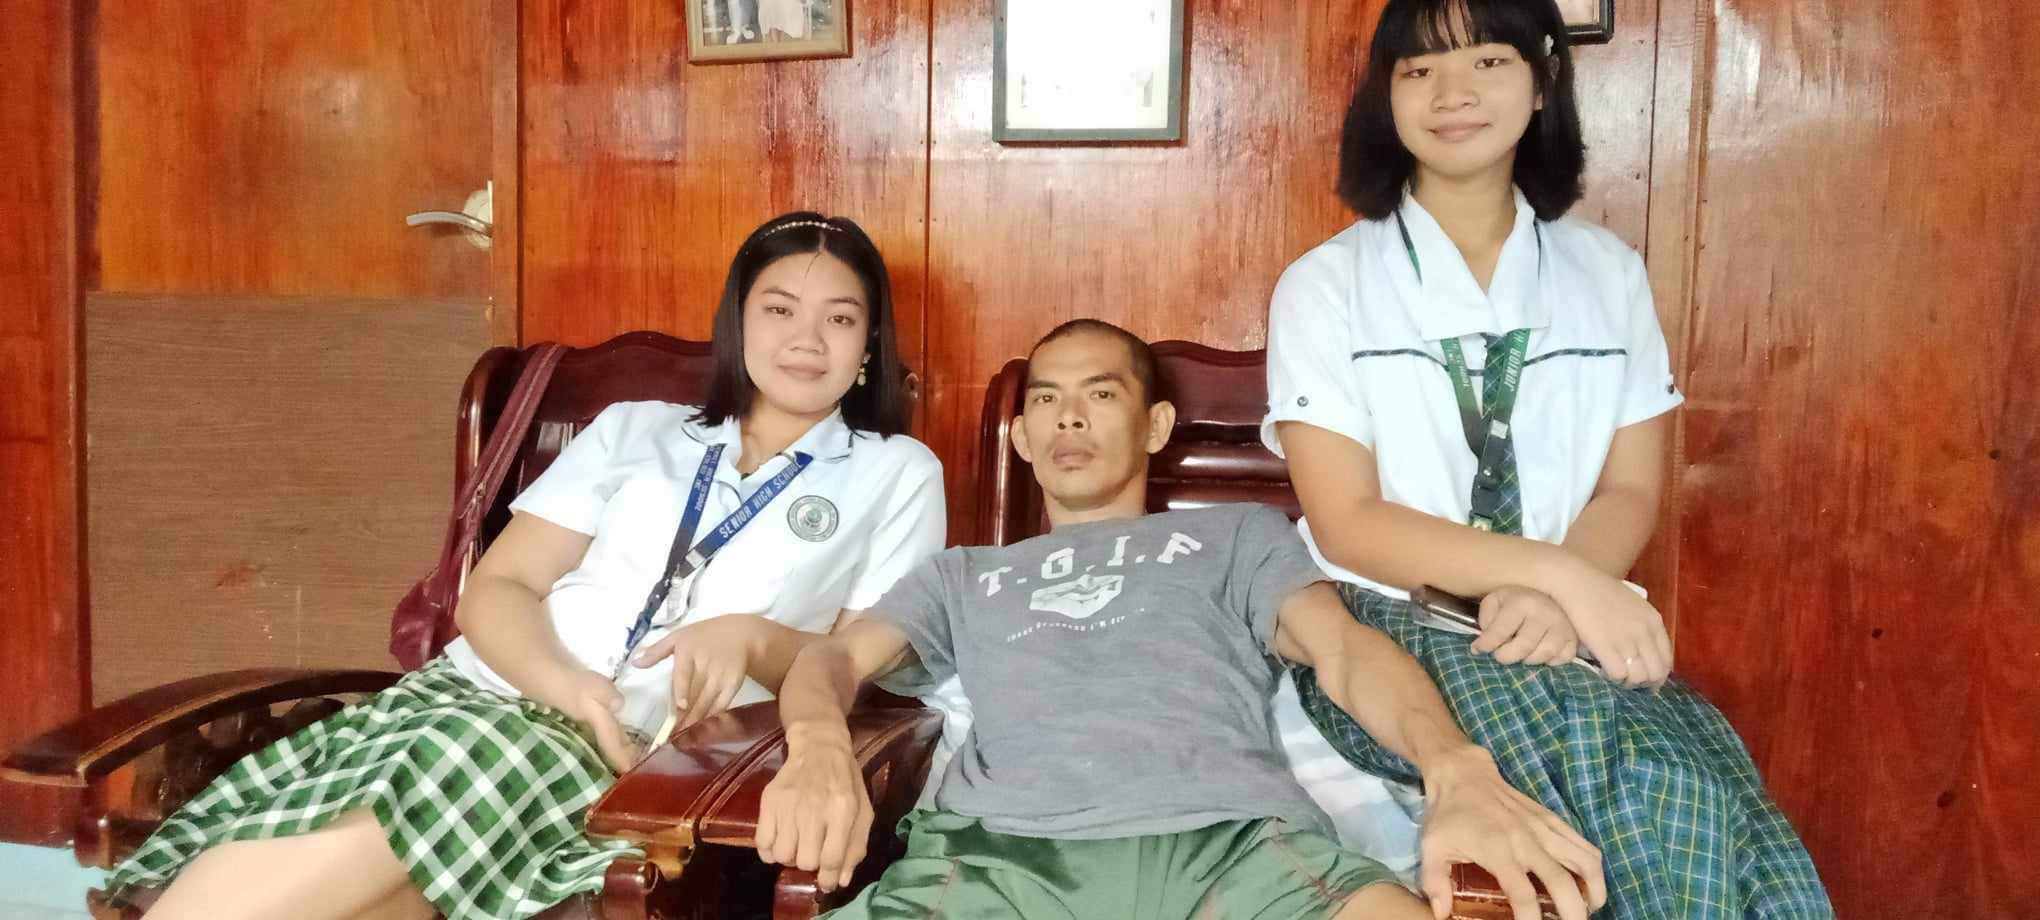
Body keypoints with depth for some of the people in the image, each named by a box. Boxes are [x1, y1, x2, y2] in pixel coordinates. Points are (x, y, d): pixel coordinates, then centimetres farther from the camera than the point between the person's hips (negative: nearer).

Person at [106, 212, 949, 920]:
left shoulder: (897, 474, 14)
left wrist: (753, 638, -14)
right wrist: (564, 682, -11)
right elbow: (494, 589, 12)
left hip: (647, 759, -2)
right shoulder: (632, 429, 20)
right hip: (482, 690, 3)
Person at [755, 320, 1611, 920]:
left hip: (1229, 834, -1)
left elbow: (1342, 646, 13)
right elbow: (835, 654, 19)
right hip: (1000, 847, 1)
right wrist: (819, 745, -9)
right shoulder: (962, 573, 36)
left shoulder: (1238, 533, 31)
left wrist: (1456, 770, -11)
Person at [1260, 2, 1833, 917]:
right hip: (1384, 629, -3)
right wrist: (1561, 574, -20)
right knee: (1667, 782, -31)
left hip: (1566, 633, 3)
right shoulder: (1326, 284, 0)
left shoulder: (1607, 272, 10)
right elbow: (1347, 523, -8)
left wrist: (1554, 597, -16)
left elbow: (1631, 492, 7)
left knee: (1713, 780, -29)